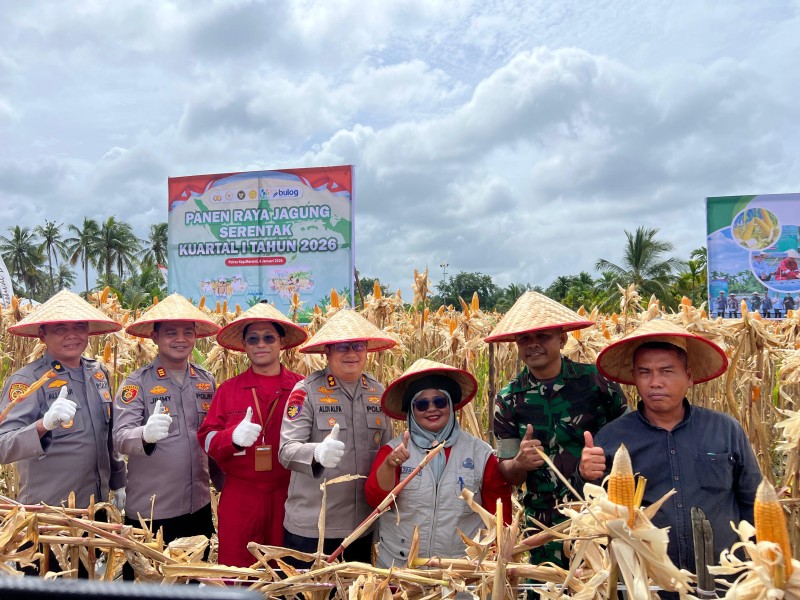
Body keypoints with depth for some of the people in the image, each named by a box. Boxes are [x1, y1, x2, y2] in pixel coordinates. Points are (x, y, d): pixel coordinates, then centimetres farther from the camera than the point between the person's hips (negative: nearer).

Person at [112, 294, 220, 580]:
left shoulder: (206, 381, 4)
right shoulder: (137, 382, -8)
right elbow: (120, 438, -18)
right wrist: (145, 434, -37)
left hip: (199, 507, 4)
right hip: (149, 512, -4)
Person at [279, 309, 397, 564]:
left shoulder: (377, 391, 5)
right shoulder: (306, 391, -10)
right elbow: (286, 450, -17)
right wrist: (317, 453, -37)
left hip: (363, 523, 5)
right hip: (310, 525, -4)